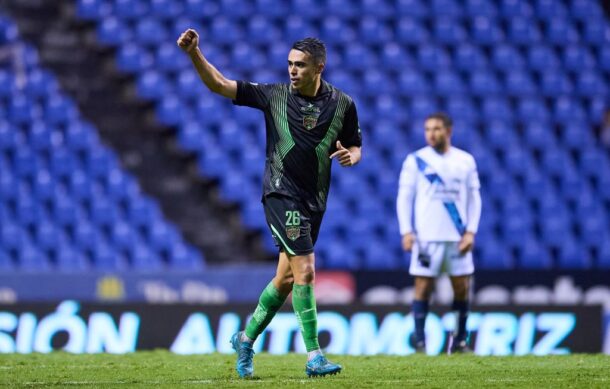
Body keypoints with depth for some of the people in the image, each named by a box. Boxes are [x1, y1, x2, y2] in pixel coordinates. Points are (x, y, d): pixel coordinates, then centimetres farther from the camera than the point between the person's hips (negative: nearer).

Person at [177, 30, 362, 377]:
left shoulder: (342, 104, 2)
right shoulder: (274, 95, -3)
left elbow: (355, 148, 13)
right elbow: (219, 85, -3)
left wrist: (350, 156, -12)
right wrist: (194, 53, -15)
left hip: (314, 201, 4)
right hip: (281, 193, -4)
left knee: (287, 279, 11)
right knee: (305, 271, -15)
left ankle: (246, 340, 30)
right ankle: (314, 357, -15)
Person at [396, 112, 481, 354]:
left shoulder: (465, 161, 8)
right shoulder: (415, 161, 2)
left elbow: (474, 198, 10)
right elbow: (404, 197, 2)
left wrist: (470, 232, -1)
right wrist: (406, 231, -7)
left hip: (458, 237, 2)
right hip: (426, 236, -2)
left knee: (462, 287, 2)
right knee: (423, 287, -5)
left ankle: (460, 340, 12)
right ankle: (419, 341, -1)